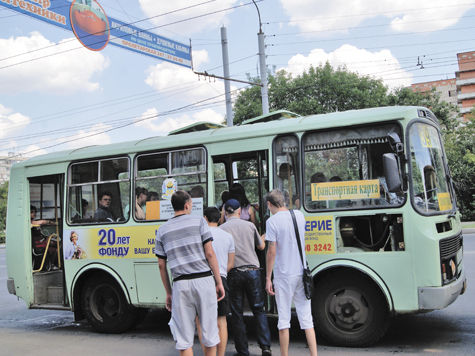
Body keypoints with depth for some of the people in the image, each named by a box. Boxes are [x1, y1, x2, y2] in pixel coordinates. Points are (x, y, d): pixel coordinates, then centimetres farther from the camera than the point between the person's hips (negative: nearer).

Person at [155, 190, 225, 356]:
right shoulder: (198, 221, 2)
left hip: (181, 284, 2)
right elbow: (209, 253, -5)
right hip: (203, 280, -2)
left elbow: (161, 265, 10)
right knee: (209, 331, 11)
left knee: (184, 337, 7)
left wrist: (168, 293, 17)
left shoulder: (162, 230, 11)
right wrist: (219, 282, 0)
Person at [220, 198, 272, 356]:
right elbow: (261, 246, 18)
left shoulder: (221, 229, -1)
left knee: (237, 313, 7)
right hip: (252, 271, 2)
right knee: (258, 310, 11)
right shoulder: (250, 225, 6)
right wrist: (263, 238, 39)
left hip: (233, 273, -1)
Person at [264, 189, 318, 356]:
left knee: (284, 318, 4)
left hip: (283, 275, -5)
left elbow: (272, 251, -13)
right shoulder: (299, 215, 7)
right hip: (301, 273, 5)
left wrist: (268, 278, -7)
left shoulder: (272, 221, -10)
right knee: (306, 317, 8)